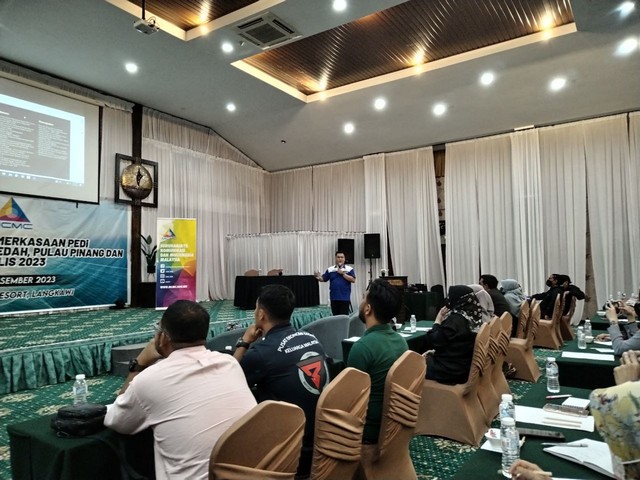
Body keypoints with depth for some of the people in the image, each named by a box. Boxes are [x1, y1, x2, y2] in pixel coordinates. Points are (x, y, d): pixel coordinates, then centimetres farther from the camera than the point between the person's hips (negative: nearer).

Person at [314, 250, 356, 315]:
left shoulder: (349, 269, 2)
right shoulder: (330, 269, 8)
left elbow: (353, 280, -8)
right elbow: (323, 279, 6)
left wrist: (343, 273, -12)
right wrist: (318, 277, -16)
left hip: (345, 298, -2)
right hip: (334, 298, 3)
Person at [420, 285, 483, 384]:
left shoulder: (456, 318, -23)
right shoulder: (474, 316, 2)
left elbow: (434, 341, -18)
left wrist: (438, 321, -7)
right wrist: (435, 351, 12)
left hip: (450, 371, -9)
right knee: (427, 357, 22)